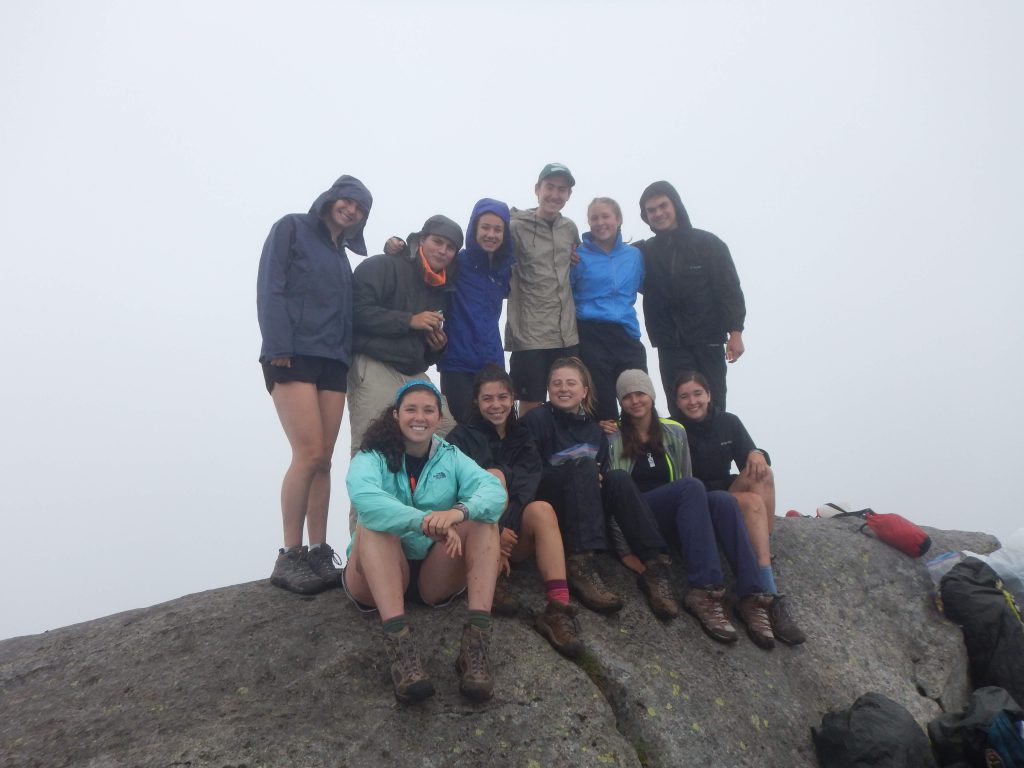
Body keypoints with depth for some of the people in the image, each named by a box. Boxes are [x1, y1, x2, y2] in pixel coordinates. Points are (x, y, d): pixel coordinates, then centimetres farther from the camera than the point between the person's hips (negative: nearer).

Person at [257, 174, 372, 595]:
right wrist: (278, 347, -15)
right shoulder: (292, 228, 6)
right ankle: (289, 557, -6)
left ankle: (318, 554, 6)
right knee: (309, 454, -15)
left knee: (323, 460, 2)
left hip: (333, 361, 6)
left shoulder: (341, 253, 24)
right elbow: (270, 288, -5)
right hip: (293, 357, -6)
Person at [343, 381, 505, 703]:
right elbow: (362, 496, -28)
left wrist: (459, 511, -37)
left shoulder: (451, 456, 5)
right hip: (379, 577, -2)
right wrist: (426, 523, -42)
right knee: (372, 523, -28)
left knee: (483, 516, -18)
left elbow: (494, 490, -15)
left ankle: (476, 639, -32)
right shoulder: (373, 457, -3)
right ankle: (398, 643, -44)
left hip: (437, 574, 2)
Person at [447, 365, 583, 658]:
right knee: (494, 475, -28)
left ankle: (557, 608, -40)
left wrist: (505, 526, -22)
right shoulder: (462, 437, 2)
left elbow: (527, 488, -5)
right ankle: (492, 586, -32)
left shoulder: (523, 438, 11)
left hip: (515, 532, 3)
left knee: (542, 509, -29)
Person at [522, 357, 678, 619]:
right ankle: (579, 566, -42)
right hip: (549, 506, -4)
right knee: (582, 465, -29)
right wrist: (585, 475, -19)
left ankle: (655, 565, -33)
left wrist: (596, 477, -11)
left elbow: (604, 472, 14)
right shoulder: (536, 420, 0)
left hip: (588, 512, 4)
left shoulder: (594, 430, 18)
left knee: (618, 477, -24)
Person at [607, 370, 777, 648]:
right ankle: (704, 591, -40)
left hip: (673, 518, 4)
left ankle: (751, 597, -34)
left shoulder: (674, 432, 14)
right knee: (692, 487, -31)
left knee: (722, 499, -27)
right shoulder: (614, 439, 2)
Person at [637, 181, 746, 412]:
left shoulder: (708, 243, 2)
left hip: (708, 343, -1)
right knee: (680, 414, 1)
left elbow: (730, 289, -1)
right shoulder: (644, 252, 8)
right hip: (670, 347, 2)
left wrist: (735, 332, -10)